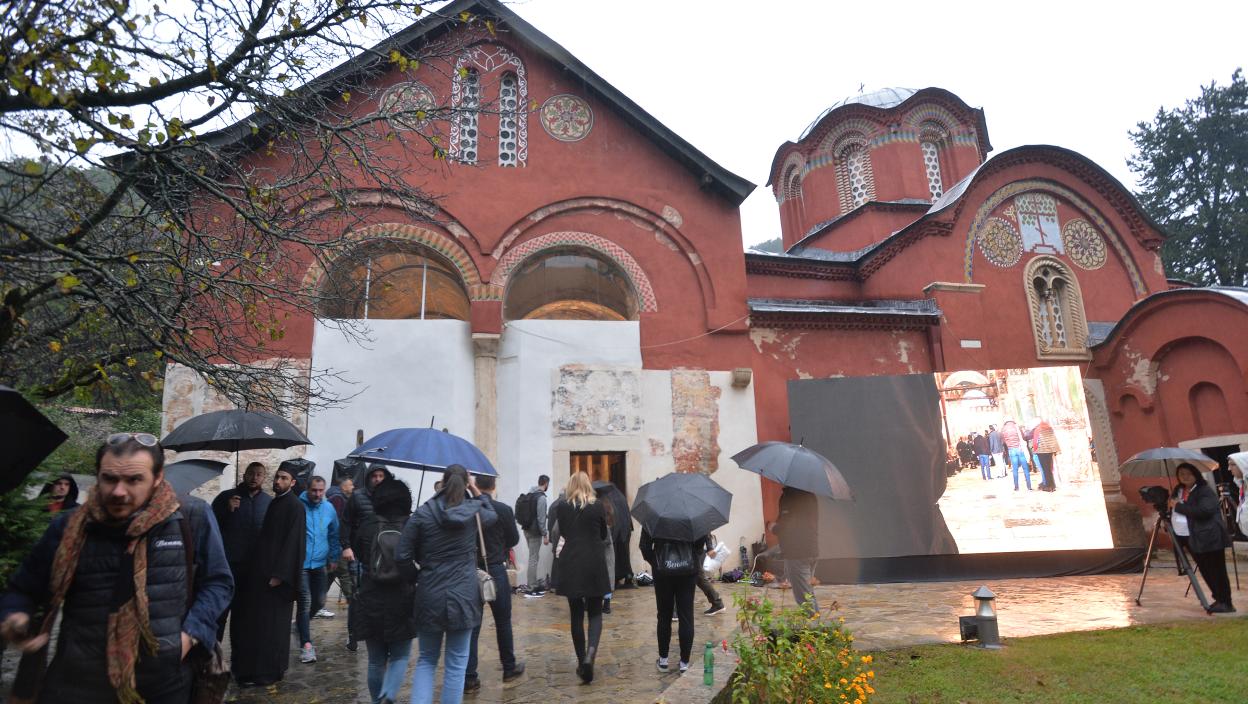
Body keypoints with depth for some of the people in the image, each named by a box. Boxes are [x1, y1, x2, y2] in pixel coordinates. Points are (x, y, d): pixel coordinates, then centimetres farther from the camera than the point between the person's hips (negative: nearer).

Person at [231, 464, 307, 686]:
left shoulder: (294, 506, -13)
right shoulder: (274, 502, 12)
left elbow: (294, 542, -19)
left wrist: (280, 574, -22)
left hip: (276, 575, -8)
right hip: (261, 571, 8)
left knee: (271, 624, -1)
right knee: (254, 621, 14)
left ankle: (269, 671, 10)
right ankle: (250, 666, 27)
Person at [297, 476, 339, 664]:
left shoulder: (329, 508, 5)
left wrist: (334, 557, 14)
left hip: (320, 563, 5)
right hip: (300, 562, -5)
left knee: (319, 601, 11)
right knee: (305, 601, -9)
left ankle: (302, 622, 40)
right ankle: (306, 645, -2)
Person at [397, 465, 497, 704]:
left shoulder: (423, 512, -4)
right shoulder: (474, 510, -2)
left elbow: (402, 556, -4)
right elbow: (492, 515, 23)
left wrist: (418, 578, 10)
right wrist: (477, 493, 22)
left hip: (429, 596, 1)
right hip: (463, 596, -1)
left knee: (426, 660, 17)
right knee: (456, 664, 9)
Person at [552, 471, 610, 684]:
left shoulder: (561, 507, -1)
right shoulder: (597, 507, -3)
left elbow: (562, 533, 11)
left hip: (570, 566, 1)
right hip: (594, 565, -1)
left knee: (576, 614, 12)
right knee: (595, 612, 9)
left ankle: (582, 661, 16)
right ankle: (590, 653, -14)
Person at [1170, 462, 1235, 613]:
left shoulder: (1205, 490, -11)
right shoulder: (1178, 490, 13)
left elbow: (1204, 511, -26)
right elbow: (1175, 513, 25)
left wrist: (1179, 506, -19)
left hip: (1209, 537, -8)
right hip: (1191, 539, 8)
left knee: (1217, 571, -3)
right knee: (1205, 571, 13)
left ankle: (1226, 603, 3)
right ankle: (1219, 599, 23)